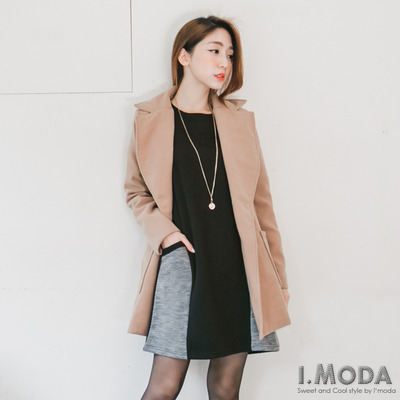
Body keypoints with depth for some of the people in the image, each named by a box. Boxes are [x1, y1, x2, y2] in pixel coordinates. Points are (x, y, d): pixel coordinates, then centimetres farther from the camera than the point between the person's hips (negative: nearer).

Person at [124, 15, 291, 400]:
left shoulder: (240, 120, 11)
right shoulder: (149, 119, 5)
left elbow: (260, 200, 12)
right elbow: (136, 192, 13)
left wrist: (278, 276, 12)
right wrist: (162, 231, -6)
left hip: (239, 265, 3)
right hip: (181, 262, -2)